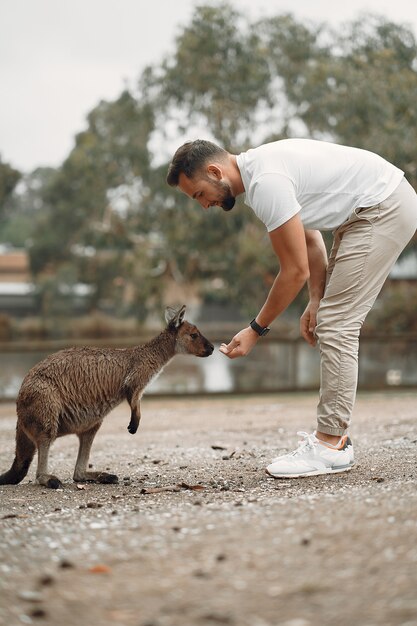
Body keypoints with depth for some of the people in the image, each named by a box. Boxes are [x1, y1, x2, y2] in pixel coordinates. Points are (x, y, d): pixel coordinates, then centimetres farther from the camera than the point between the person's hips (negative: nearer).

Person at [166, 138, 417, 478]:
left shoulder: (265, 183, -22)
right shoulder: (262, 167, 9)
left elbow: (296, 270, -19)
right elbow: (310, 239, 17)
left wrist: (256, 329, -10)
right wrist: (316, 302, 11)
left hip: (383, 209, -11)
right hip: (380, 206, 11)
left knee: (336, 325, -11)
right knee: (335, 323, 12)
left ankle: (330, 445, -6)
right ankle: (334, 435, 17)